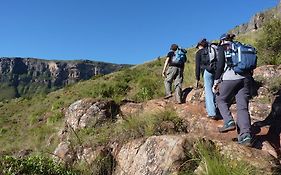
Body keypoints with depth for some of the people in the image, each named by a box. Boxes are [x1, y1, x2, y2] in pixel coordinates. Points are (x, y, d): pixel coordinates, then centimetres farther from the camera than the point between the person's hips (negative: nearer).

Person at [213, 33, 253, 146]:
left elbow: (220, 65, -3)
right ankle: (246, 136, -7)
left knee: (221, 100, 14)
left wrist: (216, 82, -1)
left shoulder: (222, 48, 8)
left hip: (230, 77, -5)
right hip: (245, 78, 5)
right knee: (243, 106, 1)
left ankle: (229, 122, -6)